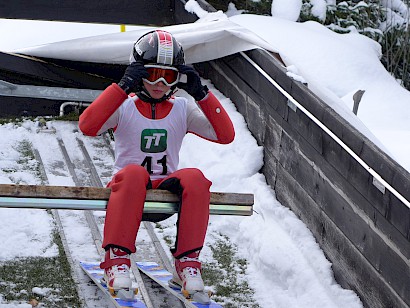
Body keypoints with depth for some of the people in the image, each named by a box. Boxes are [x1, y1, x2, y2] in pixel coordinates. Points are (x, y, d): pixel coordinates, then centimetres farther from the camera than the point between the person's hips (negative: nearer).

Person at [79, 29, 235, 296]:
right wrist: (122, 87, -21)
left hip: (166, 193, 2)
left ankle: (187, 263, -27)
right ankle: (117, 260, -36)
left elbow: (226, 135, -1)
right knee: (133, 173, -37)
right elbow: (88, 126, -18)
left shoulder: (183, 109, 10)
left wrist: (202, 94, -9)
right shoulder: (124, 106, 2)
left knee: (195, 178, -30)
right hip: (128, 187, -2)